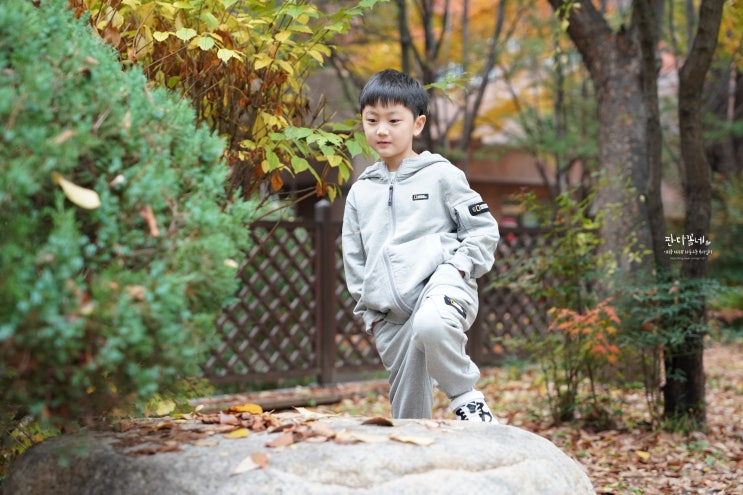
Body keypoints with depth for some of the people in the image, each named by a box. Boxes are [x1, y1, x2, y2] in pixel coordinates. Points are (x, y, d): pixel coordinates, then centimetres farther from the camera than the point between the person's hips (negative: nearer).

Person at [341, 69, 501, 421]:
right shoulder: (360, 193, 17)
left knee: (430, 324, -39)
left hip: (439, 285, -5)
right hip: (390, 316, 5)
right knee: (406, 403, 6)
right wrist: (369, 312, 12)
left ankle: (465, 396, -17)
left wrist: (458, 265, -11)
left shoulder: (440, 175, 5)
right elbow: (354, 260, 21)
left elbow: (485, 230, 4)